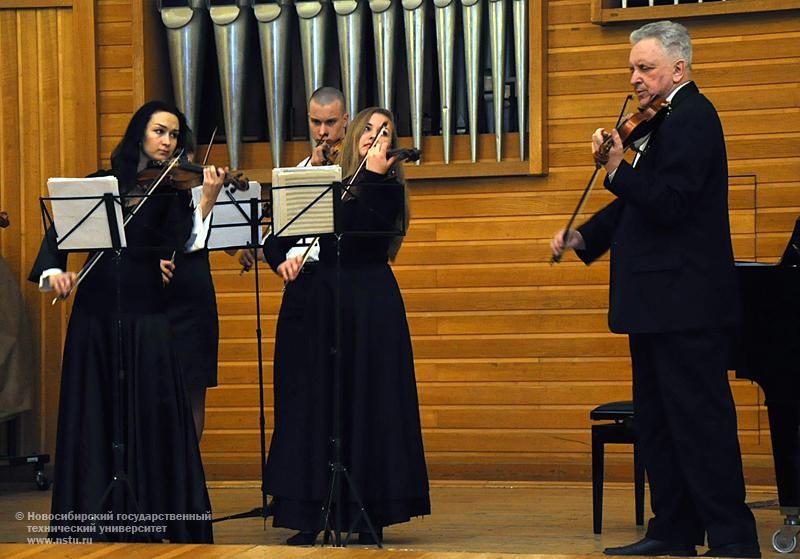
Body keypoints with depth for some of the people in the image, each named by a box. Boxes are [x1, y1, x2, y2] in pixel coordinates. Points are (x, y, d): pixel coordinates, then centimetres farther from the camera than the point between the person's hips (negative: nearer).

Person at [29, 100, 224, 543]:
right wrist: (52, 271, -19)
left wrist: (206, 197, -25)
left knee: (152, 418, -5)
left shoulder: (173, 190, 4)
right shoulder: (100, 184, 9)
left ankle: (151, 520, 2)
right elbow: (59, 231, 1)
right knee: (93, 419, 5)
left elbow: (183, 244, -12)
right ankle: (91, 522, 12)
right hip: (94, 312, 2)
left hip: (146, 315, -2)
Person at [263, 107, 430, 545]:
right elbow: (277, 238, 7)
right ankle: (310, 515, 5)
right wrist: (281, 261, -12)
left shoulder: (389, 188, 4)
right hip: (315, 304, 2)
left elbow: (366, 231, -16)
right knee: (312, 403, 0)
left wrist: (373, 177, -16)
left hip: (369, 305, -2)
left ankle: (370, 517, 3)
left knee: (369, 403, -3)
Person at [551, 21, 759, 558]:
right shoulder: (665, 121, 17)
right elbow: (639, 205, 19)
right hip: (659, 303, 11)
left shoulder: (692, 118, -14)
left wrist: (617, 168, -22)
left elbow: (668, 203, -24)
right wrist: (584, 236, 9)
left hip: (686, 303, -11)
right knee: (656, 418, 14)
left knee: (700, 418, -7)